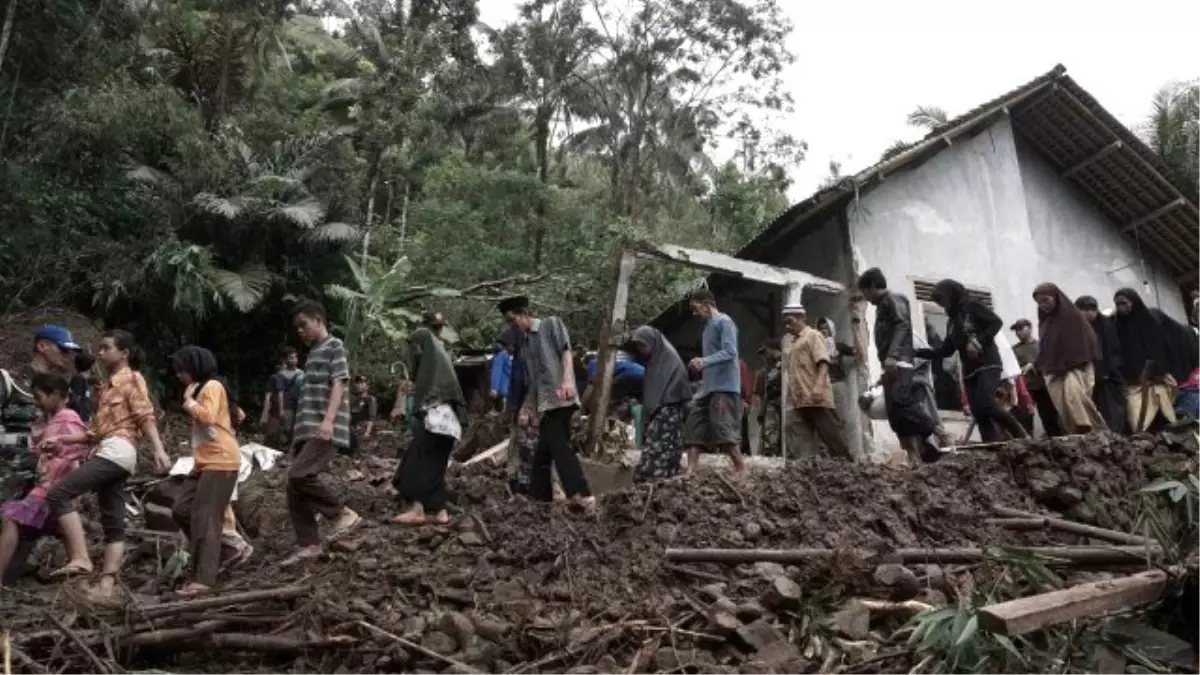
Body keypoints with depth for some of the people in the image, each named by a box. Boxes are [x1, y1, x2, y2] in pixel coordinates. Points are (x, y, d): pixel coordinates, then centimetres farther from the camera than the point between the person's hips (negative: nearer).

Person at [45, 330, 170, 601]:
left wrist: (158, 449, -24)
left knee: (59, 493, -19)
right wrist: (61, 439, 15)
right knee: (113, 523, 3)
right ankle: (106, 585, 1)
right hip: (108, 452, 9)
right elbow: (96, 432, 24)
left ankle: (80, 558, -25)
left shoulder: (132, 378, 2)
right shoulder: (109, 385, 27)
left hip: (117, 451, -9)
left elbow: (146, 416, -12)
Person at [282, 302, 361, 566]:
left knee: (298, 475, -23)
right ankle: (309, 544, 9)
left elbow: (339, 384, -14)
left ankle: (342, 513, -8)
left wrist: (329, 420, -26)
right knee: (295, 486, 4)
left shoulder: (334, 346, -1)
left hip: (325, 430, -9)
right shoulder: (312, 352, 24)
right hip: (306, 431, 9)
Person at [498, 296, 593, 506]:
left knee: (559, 445, -19)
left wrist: (567, 380, -23)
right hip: (545, 404, 8)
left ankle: (582, 495, -23)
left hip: (559, 398, -8)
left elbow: (566, 351, -8)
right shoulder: (524, 344, 25)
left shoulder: (551, 324, 7)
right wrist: (526, 409, 18)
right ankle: (540, 499, 10)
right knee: (542, 454, 7)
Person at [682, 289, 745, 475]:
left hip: (724, 387, -10)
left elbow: (729, 352, -18)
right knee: (693, 428, -1)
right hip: (707, 387, 10)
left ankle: (743, 473, -11)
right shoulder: (708, 326, 24)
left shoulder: (724, 322, -5)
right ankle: (690, 472, -6)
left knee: (725, 431, -15)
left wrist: (704, 361, -31)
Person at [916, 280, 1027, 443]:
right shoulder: (952, 322, 20)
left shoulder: (973, 306, 2)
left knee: (986, 404, -24)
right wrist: (918, 352, 11)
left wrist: (979, 342, -19)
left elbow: (997, 322, -9)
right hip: (969, 370, 7)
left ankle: (1021, 435, -8)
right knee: (979, 414, -4)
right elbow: (946, 350, 19)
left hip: (988, 365, -7)